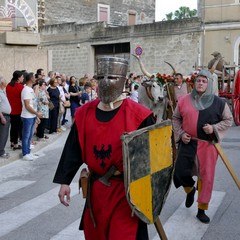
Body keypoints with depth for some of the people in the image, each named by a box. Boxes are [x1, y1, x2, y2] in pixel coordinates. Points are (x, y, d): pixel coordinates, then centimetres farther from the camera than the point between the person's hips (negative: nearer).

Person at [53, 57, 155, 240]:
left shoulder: (138, 115, -13)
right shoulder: (85, 113, 0)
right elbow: (73, 150, 6)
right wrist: (64, 181, 4)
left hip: (126, 191, -4)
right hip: (96, 188, 5)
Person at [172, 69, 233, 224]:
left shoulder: (218, 102, -1)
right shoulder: (184, 100, 1)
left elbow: (229, 120, 4)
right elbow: (176, 118, 11)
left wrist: (214, 128, -12)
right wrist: (180, 133, -3)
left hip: (208, 145, -1)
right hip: (188, 143, 1)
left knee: (206, 177, 3)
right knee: (180, 172, 1)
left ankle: (202, 210, 20)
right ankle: (190, 190, 38)